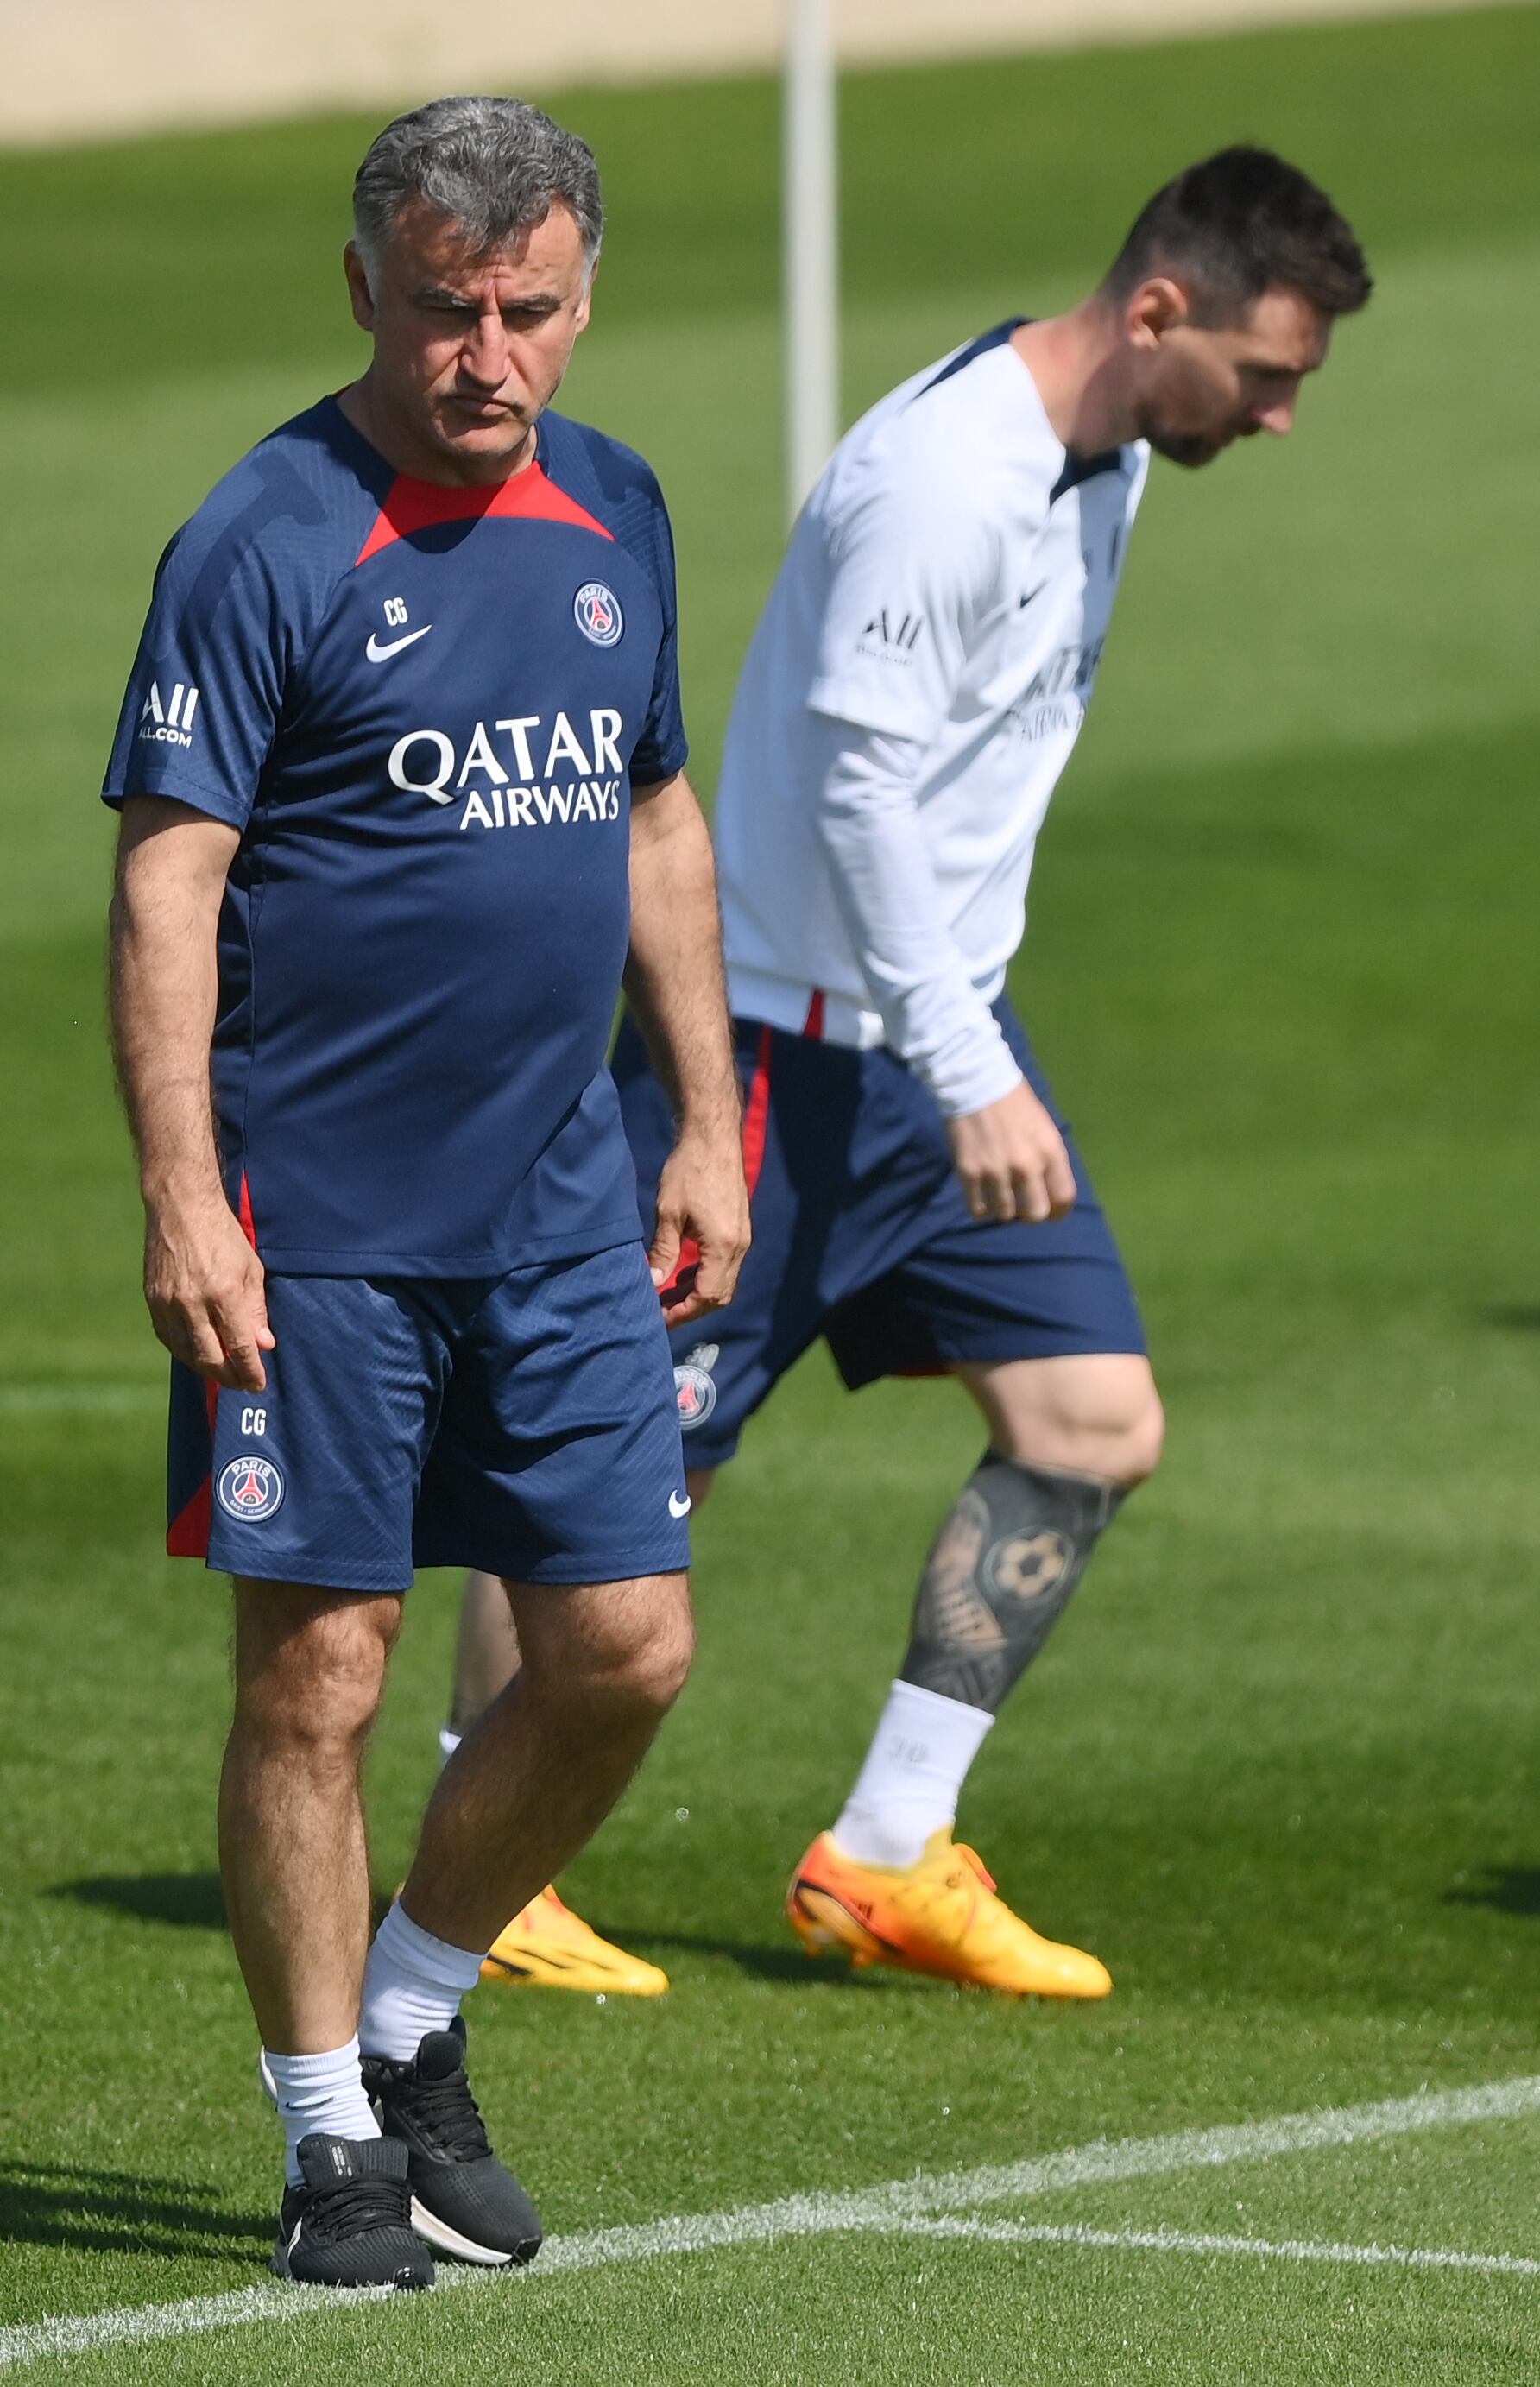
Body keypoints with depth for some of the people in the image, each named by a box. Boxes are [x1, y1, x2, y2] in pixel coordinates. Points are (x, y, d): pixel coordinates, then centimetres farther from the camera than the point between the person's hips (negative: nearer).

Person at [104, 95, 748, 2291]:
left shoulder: (613, 512, 9)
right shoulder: (267, 542, -11)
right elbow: (166, 881, -13)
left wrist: (707, 1123, 16)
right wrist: (181, 1197, -20)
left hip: (560, 1210, 6)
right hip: (318, 1235, -6)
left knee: (624, 1650, 4)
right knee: (318, 1679, -2)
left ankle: (409, 2021, 25)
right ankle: (333, 2141, 10)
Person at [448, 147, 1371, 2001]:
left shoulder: (1106, 455, 7)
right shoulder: (948, 472, -23)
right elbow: (853, 785, -25)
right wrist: (972, 1081, -26)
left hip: (947, 1034, 9)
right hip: (792, 1033, -9)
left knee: (1093, 1423, 2)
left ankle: (883, 1862, 8)